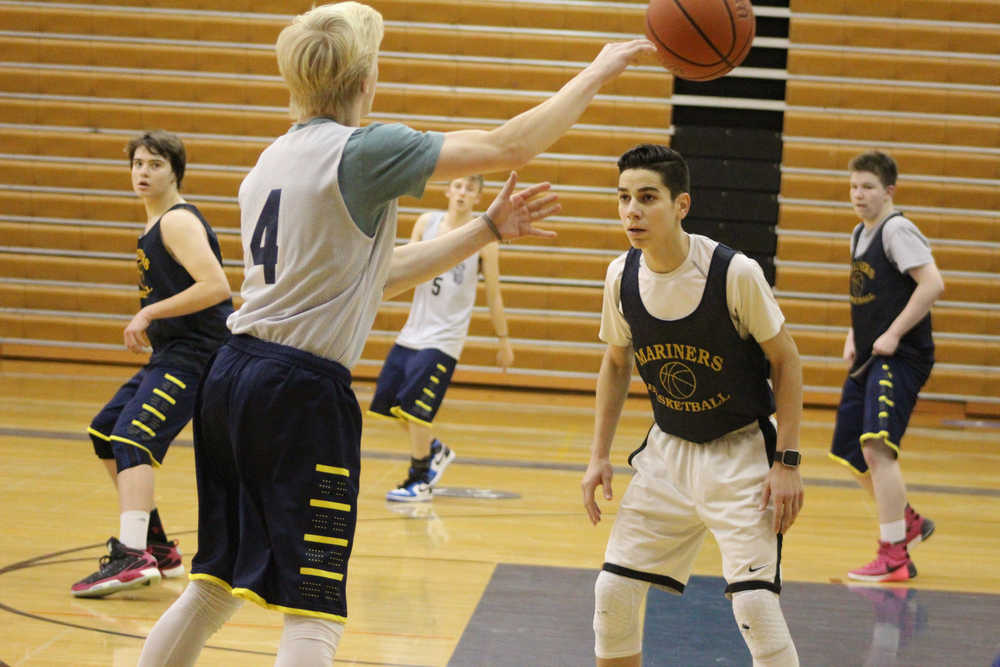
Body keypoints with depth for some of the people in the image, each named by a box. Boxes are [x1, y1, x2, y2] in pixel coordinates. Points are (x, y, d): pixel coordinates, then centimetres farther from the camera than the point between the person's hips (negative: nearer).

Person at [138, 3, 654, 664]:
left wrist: (488, 229, 20)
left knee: (213, 587, 18)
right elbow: (510, 145, -8)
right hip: (302, 392, -9)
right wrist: (599, 70, 5)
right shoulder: (363, 151, -11)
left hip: (233, 376, 9)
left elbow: (374, 274, 19)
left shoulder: (276, 156, 15)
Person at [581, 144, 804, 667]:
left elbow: (786, 361, -9)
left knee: (754, 603, -16)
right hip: (668, 449, 5)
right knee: (613, 592, 2)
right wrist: (599, 456, 6)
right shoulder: (621, 276, -7)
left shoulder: (735, 273, -21)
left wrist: (787, 462, -13)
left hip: (741, 452, -5)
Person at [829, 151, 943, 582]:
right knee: (851, 454, 14)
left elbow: (933, 284, -22)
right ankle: (908, 522, 34)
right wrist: (853, 336, 12)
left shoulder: (897, 230, -12)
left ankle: (894, 558, -19)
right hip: (868, 360, 10)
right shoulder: (860, 234, 16)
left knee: (876, 448, -21)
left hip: (901, 358, -10)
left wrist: (893, 335, -22)